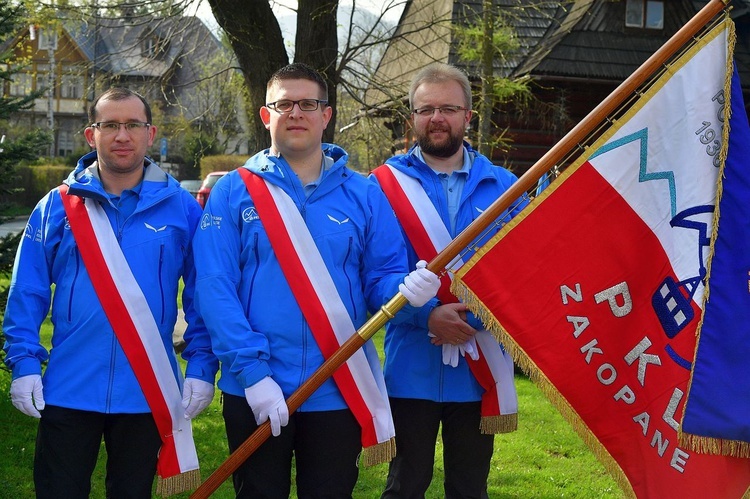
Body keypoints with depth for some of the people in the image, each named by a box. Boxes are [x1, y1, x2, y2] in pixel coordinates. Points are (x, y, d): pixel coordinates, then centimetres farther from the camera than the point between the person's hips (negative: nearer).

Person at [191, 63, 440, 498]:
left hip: (339, 393, 2)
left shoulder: (364, 195, 5)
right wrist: (253, 372, -17)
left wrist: (405, 290, -19)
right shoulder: (233, 193, -1)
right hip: (256, 395, -1)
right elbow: (215, 289, -8)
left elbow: (381, 279, 5)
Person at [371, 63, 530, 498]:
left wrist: (473, 317, -15)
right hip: (412, 368, -2)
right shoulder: (387, 183, -2)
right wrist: (427, 316, -21)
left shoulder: (503, 185, 5)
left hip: (481, 369, 2)